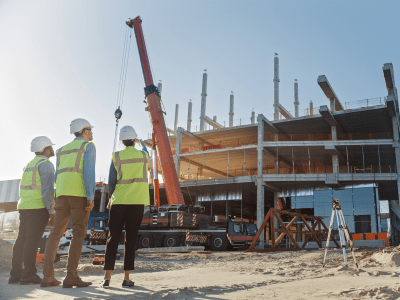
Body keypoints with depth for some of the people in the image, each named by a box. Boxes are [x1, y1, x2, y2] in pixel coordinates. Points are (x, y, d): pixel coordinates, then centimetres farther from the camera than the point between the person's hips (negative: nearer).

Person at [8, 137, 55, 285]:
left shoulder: (30, 164, 20)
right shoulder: (46, 164, -8)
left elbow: (24, 189, 20)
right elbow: (47, 188, -17)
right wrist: (51, 210, -15)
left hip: (24, 206, 8)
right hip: (38, 206, -8)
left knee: (22, 239, 8)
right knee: (33, 240, -8)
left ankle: (15, 274, 11)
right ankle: (29, 274, -6)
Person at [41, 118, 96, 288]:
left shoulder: (63, 150, 26)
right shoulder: (88, 146, 4)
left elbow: (58, 176, 20)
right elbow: (89, 171, -10)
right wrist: (91, 197, -14)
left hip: (62, 193, 7)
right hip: (80, 193, -6)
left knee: (56, 233, 6)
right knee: (78, 234, -6)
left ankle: (48, 276, 3)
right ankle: (71, 277, -11)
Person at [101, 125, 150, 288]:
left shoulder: (117, 156, 0)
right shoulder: (143, 155, 3)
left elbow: (111, 181, 1)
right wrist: (142, 144, 51)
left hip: (119, 201, 0)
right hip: (137, 202, 0)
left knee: (113, 238, 7)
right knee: (131, 239, 4)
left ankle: (107, 277, 5)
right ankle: (126, 278, 5)